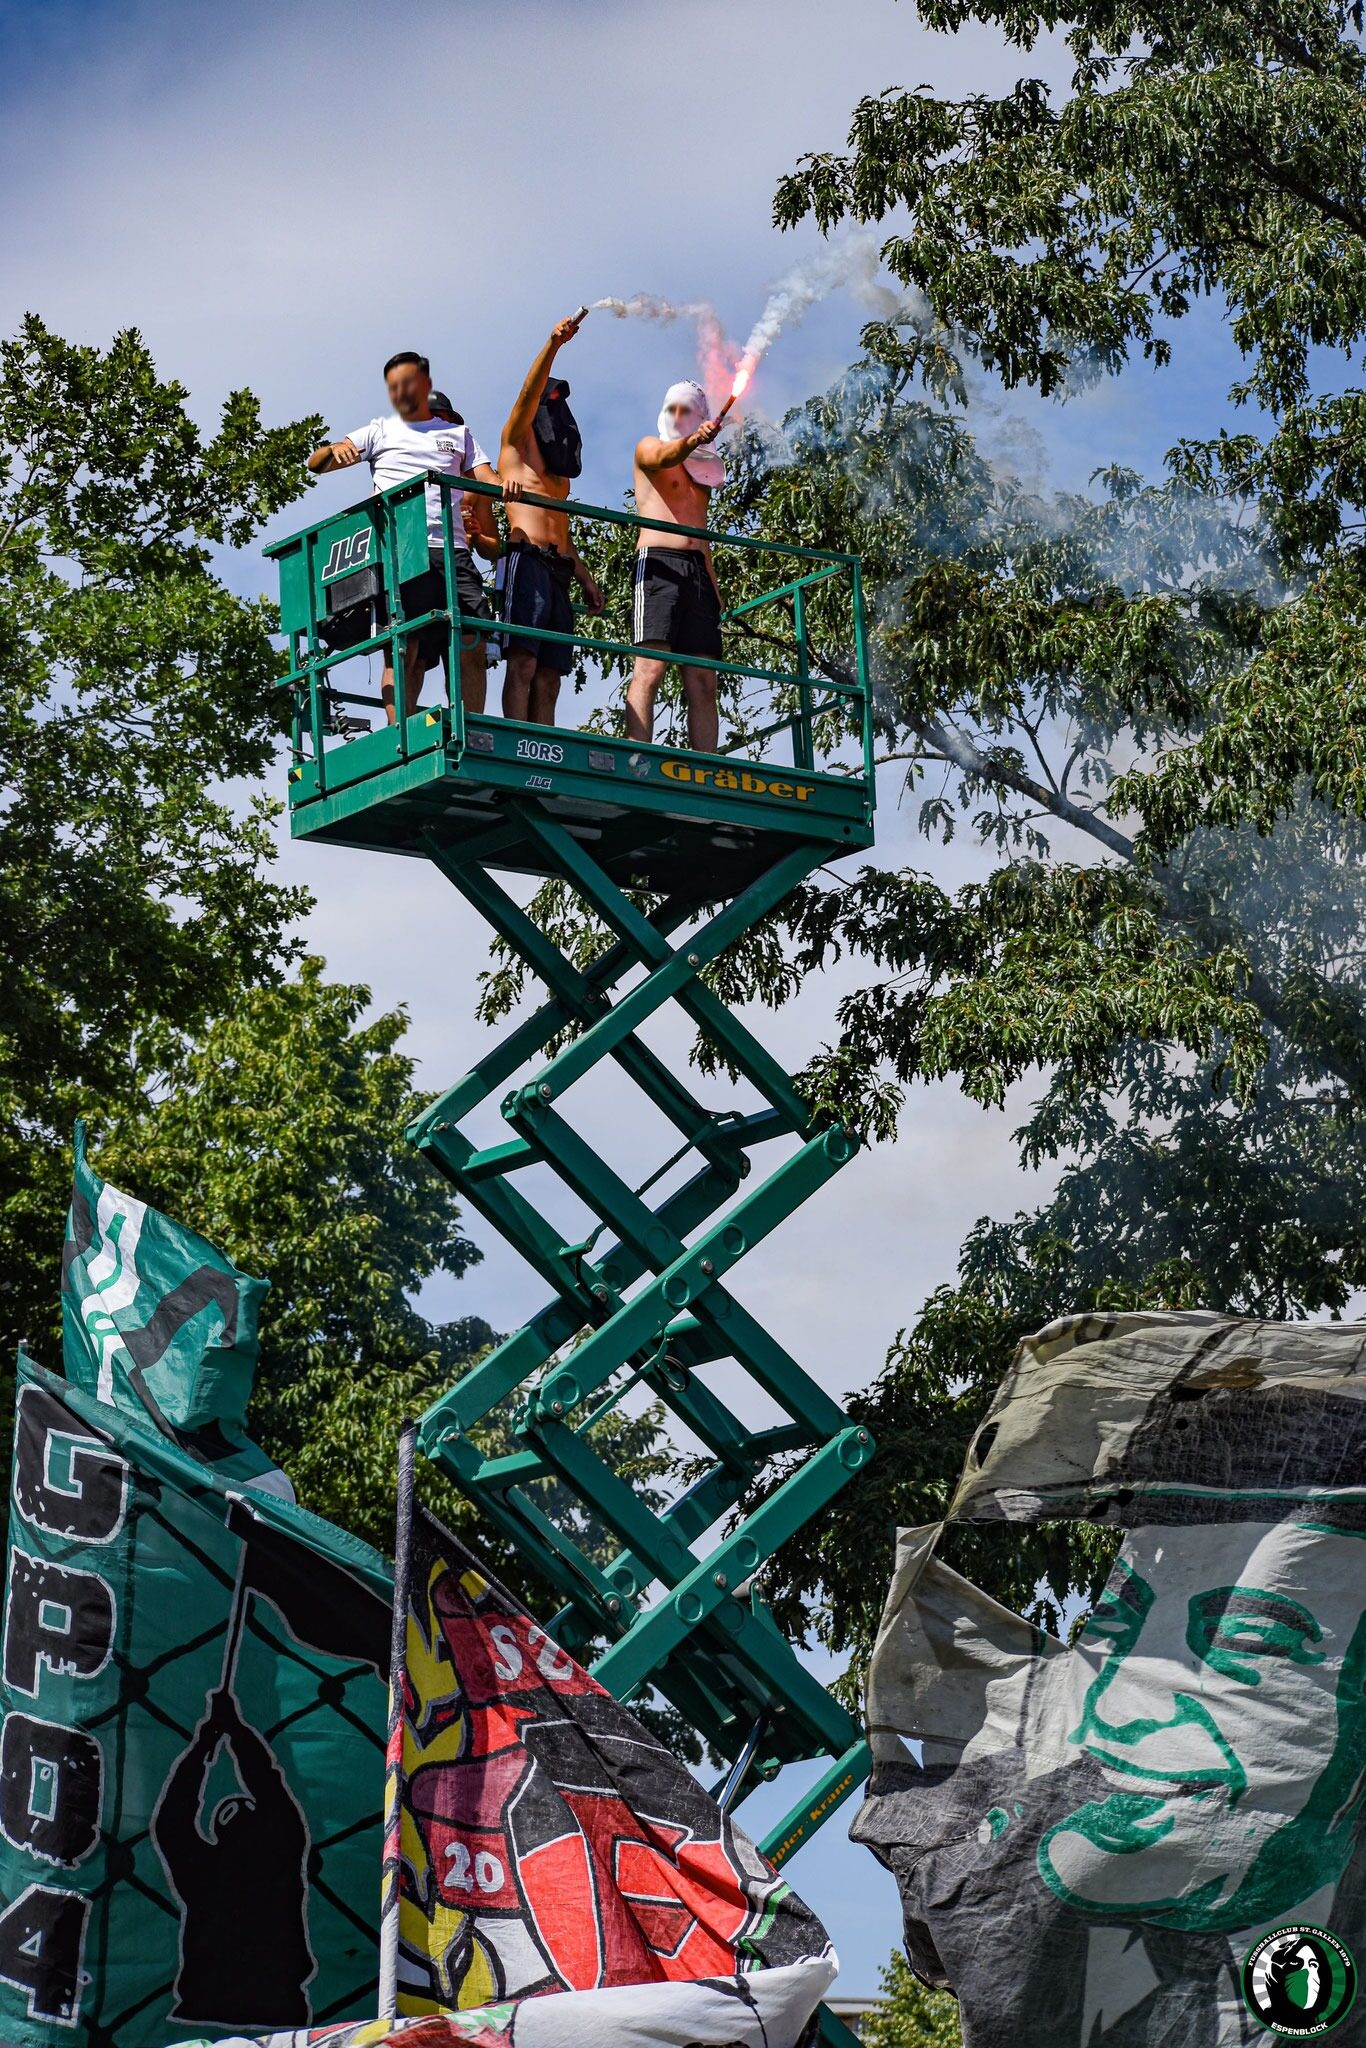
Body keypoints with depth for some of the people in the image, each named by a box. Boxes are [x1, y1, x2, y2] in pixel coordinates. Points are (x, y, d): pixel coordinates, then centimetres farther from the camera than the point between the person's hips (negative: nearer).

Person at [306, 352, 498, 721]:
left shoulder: (458, 434, 25)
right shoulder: (381, 432, 20)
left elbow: (486, 477, 13)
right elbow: (315, 465, 15)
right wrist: (334, 450, -10)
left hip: (452, 551, 2)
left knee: (472, 648, -11)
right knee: (405, 649, -14)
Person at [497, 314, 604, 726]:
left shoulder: (558, 467, 30)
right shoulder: (518, 438, 11)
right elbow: (529, 392, -7)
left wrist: (585, 578, 22)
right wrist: (553, 345, -21)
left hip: (559, 569, 8)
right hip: (527, 560, -8)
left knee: (549, 677, -2)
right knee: (523, 663, -19)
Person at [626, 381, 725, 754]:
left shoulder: (703, 465, 27)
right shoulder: (649, 446, 11)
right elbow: (664, 457, -14)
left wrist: (713, 584, 18)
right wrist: (694, 440, -36)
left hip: (698, 569, 6)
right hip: (659, 560, -6)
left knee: (703, 682, -3)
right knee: (650, 667, -20)